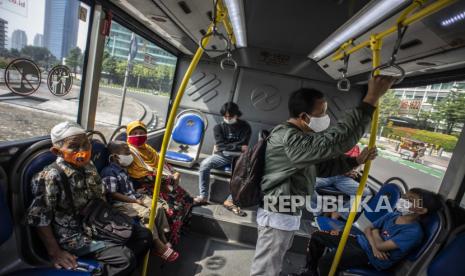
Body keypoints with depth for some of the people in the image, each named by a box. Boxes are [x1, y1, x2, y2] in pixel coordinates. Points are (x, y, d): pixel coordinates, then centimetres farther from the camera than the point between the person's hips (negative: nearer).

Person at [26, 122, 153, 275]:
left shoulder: (88, 166, 0)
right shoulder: (52, 177, -22)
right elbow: (39, 218, -17)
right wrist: (54, 252, -15)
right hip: (74, 235, -7)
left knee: (145, 235, 4)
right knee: (126, 258, -21)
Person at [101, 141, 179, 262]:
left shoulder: (123, 169, 14)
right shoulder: (109, 172, -15)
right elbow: (113, 195, -20)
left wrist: (138, 197, 7)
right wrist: (135, 201, -21)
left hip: (133, 197, 9)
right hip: (120, 203, -9)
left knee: (159, 207, -8)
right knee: (146, 213, -28)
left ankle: (164, 239, -2)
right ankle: (159, 246, -18)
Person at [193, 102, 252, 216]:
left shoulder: (245, 127, -2)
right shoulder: (218, 127, 1)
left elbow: (243, 145, -11)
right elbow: (221, 145, -10)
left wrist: (226, 146, -9)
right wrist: (238, 147, -16)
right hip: (222, 156, 1)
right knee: (204, 164, -27)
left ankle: (230, 201, -22)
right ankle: (203, 196, -15)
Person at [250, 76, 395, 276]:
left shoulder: (301, 137, 8)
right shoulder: (288, 138, -28)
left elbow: (326, 164, 14)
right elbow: (333, 142, -37)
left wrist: (357, 160, 0)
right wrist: (371, 99, -34)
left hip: (288, 214, 10)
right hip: (278, 216, -10)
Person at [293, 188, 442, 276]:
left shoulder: (414, 232, -18)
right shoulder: (393, 215, 5)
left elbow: (381, 246, -22)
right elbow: (368, 229, 8)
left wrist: (375, 232, -2)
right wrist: (374, 245, -11)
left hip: (371, 257, -8)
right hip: (362, 241, 8)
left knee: (325, 261, -31)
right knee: (317, 236, 3)